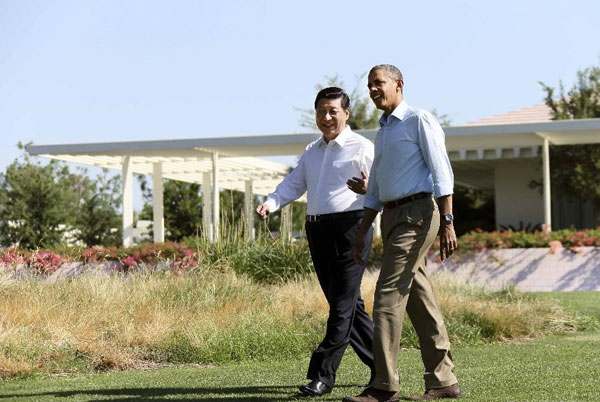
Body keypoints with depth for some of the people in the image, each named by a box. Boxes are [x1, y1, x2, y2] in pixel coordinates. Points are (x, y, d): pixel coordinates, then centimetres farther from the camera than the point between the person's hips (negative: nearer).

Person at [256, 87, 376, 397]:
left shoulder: (362, 148, -1)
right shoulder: (311, 151, 21)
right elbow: (294, 184, 16)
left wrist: (368, 189, -29)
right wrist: (270, 204, -3)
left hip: (350, 226, -8)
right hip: (317, 231, 8)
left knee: (344, 304, -8)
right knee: (346, 304, 11)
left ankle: (322, 374, -8)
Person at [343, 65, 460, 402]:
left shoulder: (419, 120, -5)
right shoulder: (383, 131, 21)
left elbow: (441, 172, -12)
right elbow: (375, 188, 26)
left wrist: (447, 223, -19)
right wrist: (363, 230, 23)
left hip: (417, 215, -9)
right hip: (392, 217, 9)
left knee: (389, 295, -13)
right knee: (419, 299, 8)